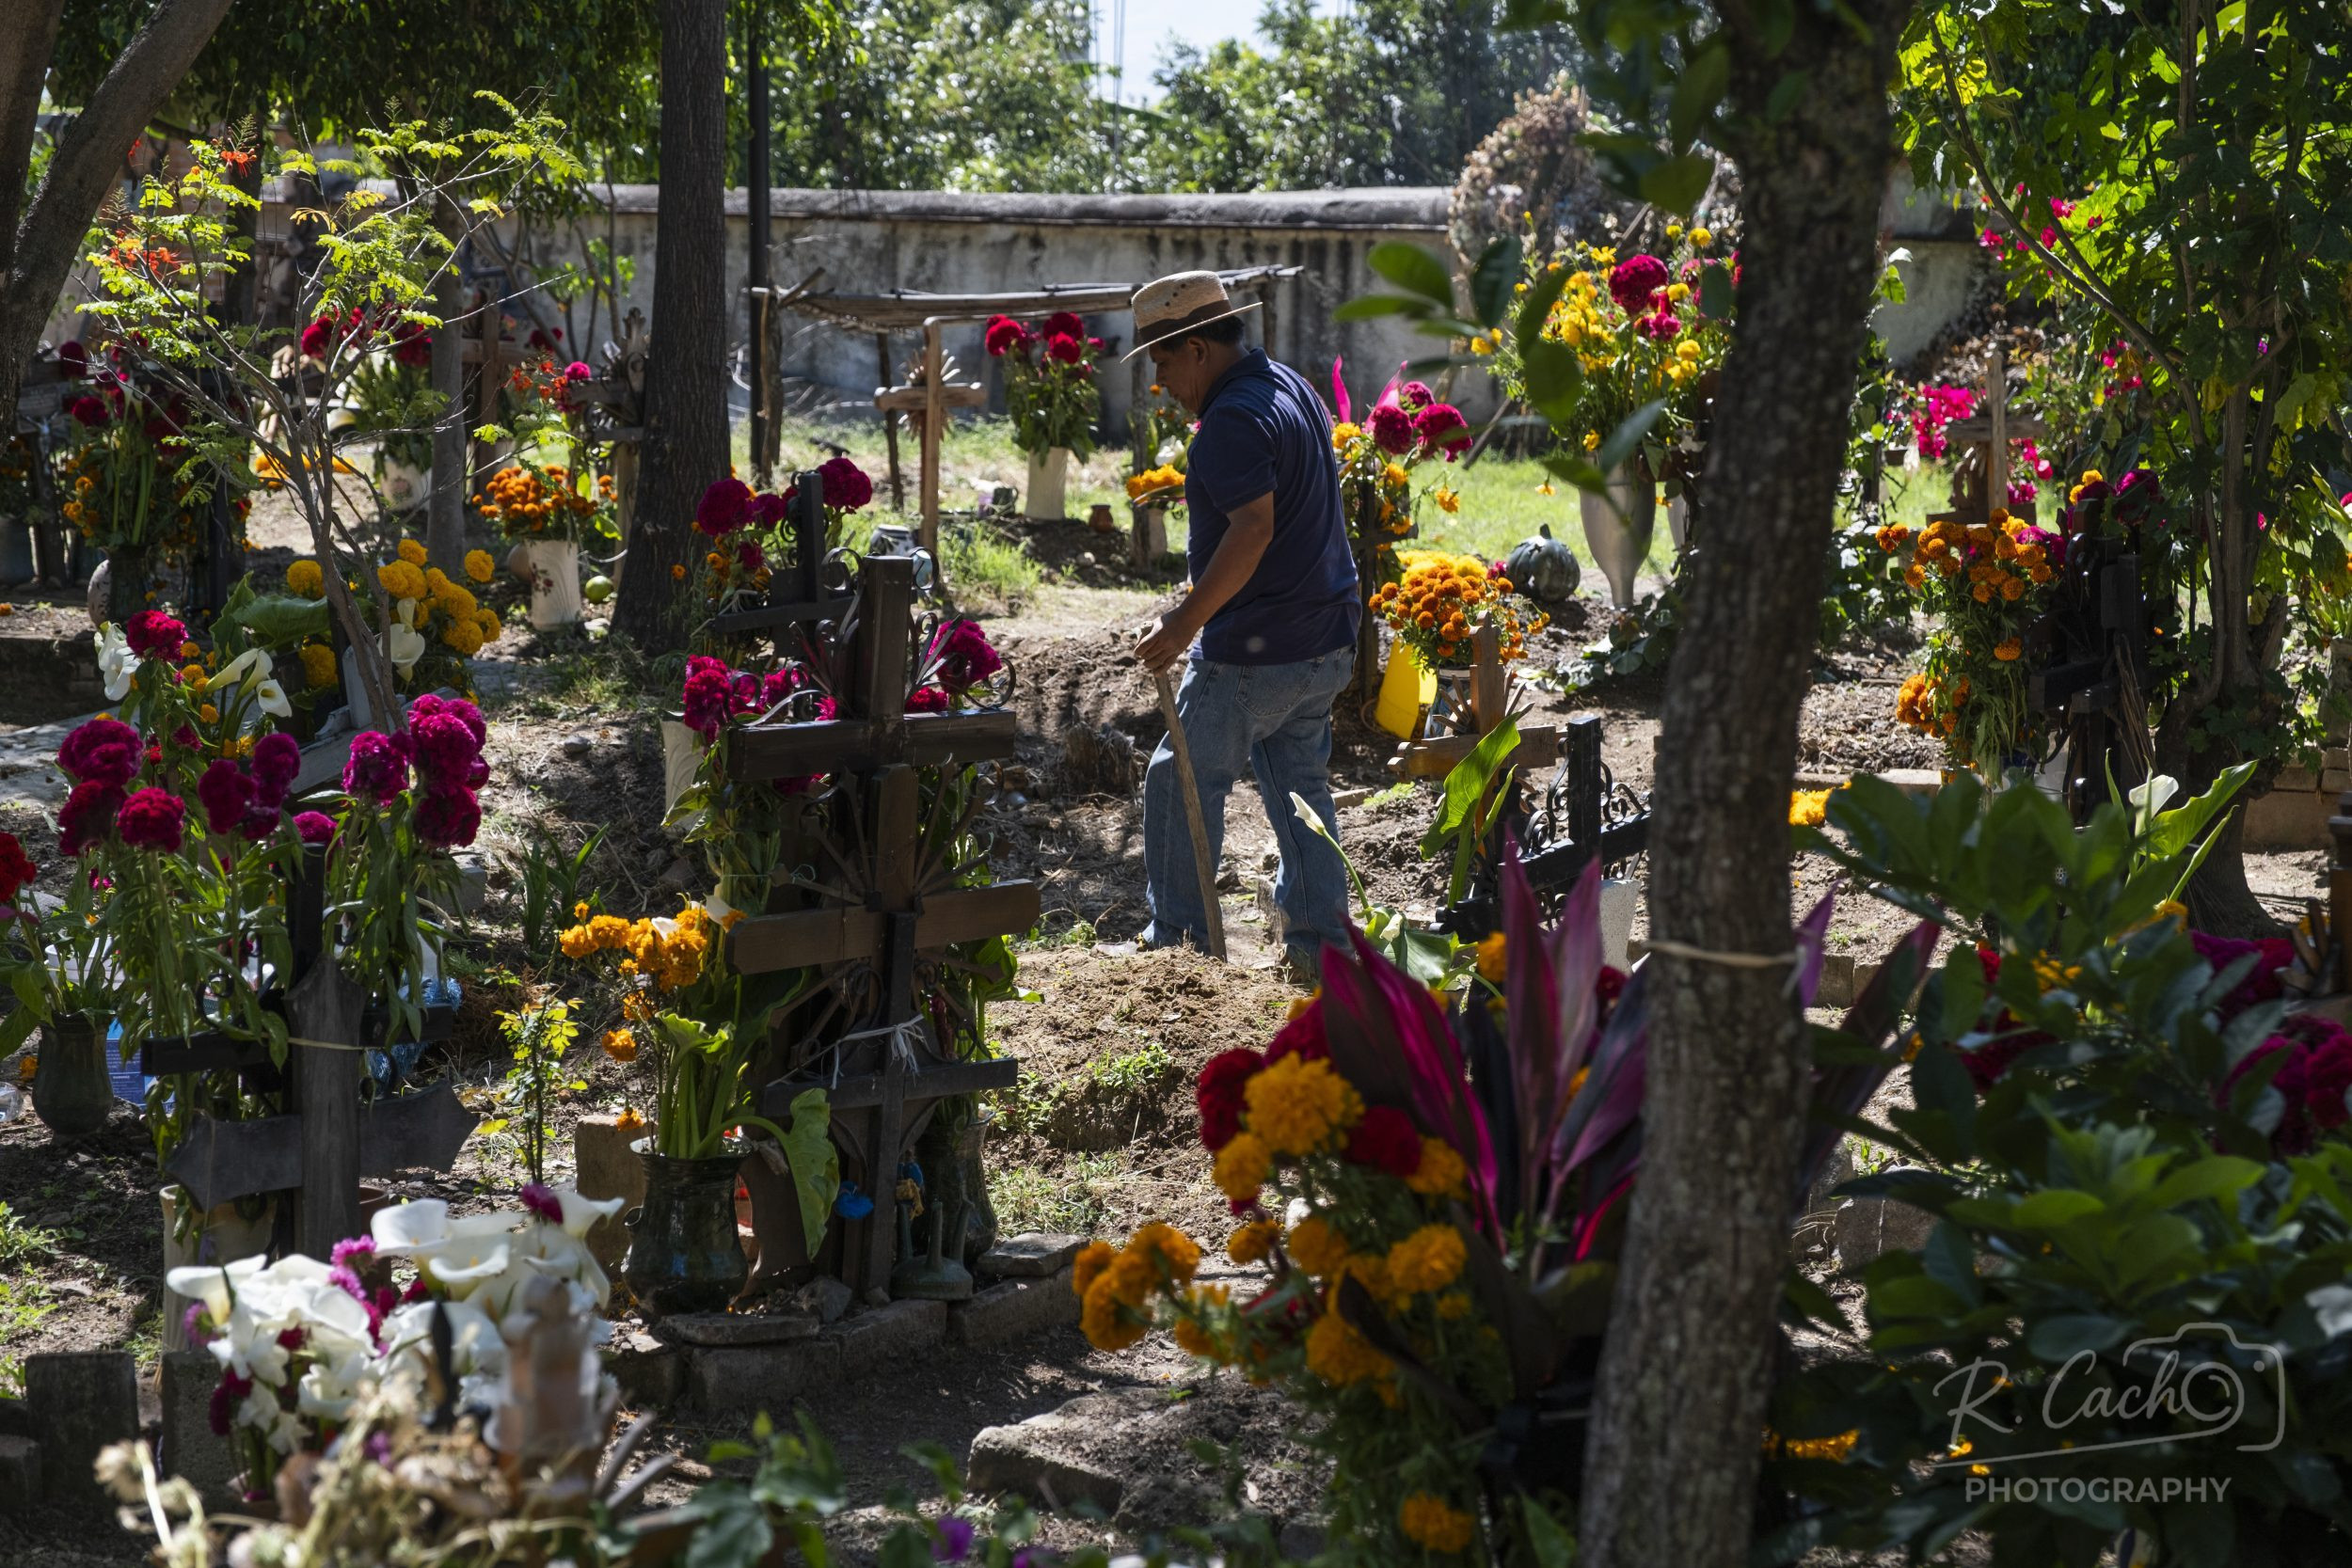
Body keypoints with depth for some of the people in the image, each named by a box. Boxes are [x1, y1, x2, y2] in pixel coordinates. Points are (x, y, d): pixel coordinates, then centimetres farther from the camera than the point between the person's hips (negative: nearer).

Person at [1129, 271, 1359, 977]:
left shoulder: (1232, 422, -18)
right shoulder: (1289, 386, 14)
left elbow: (1253, 527, -29)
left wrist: (1187, 622, -27)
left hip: (1256, 650, -10)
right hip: (1326, 643, 10)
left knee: (1180, 784, 1)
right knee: (1300, 787, 14)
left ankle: (1177, 941, 7)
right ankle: (1321, 940, 16)